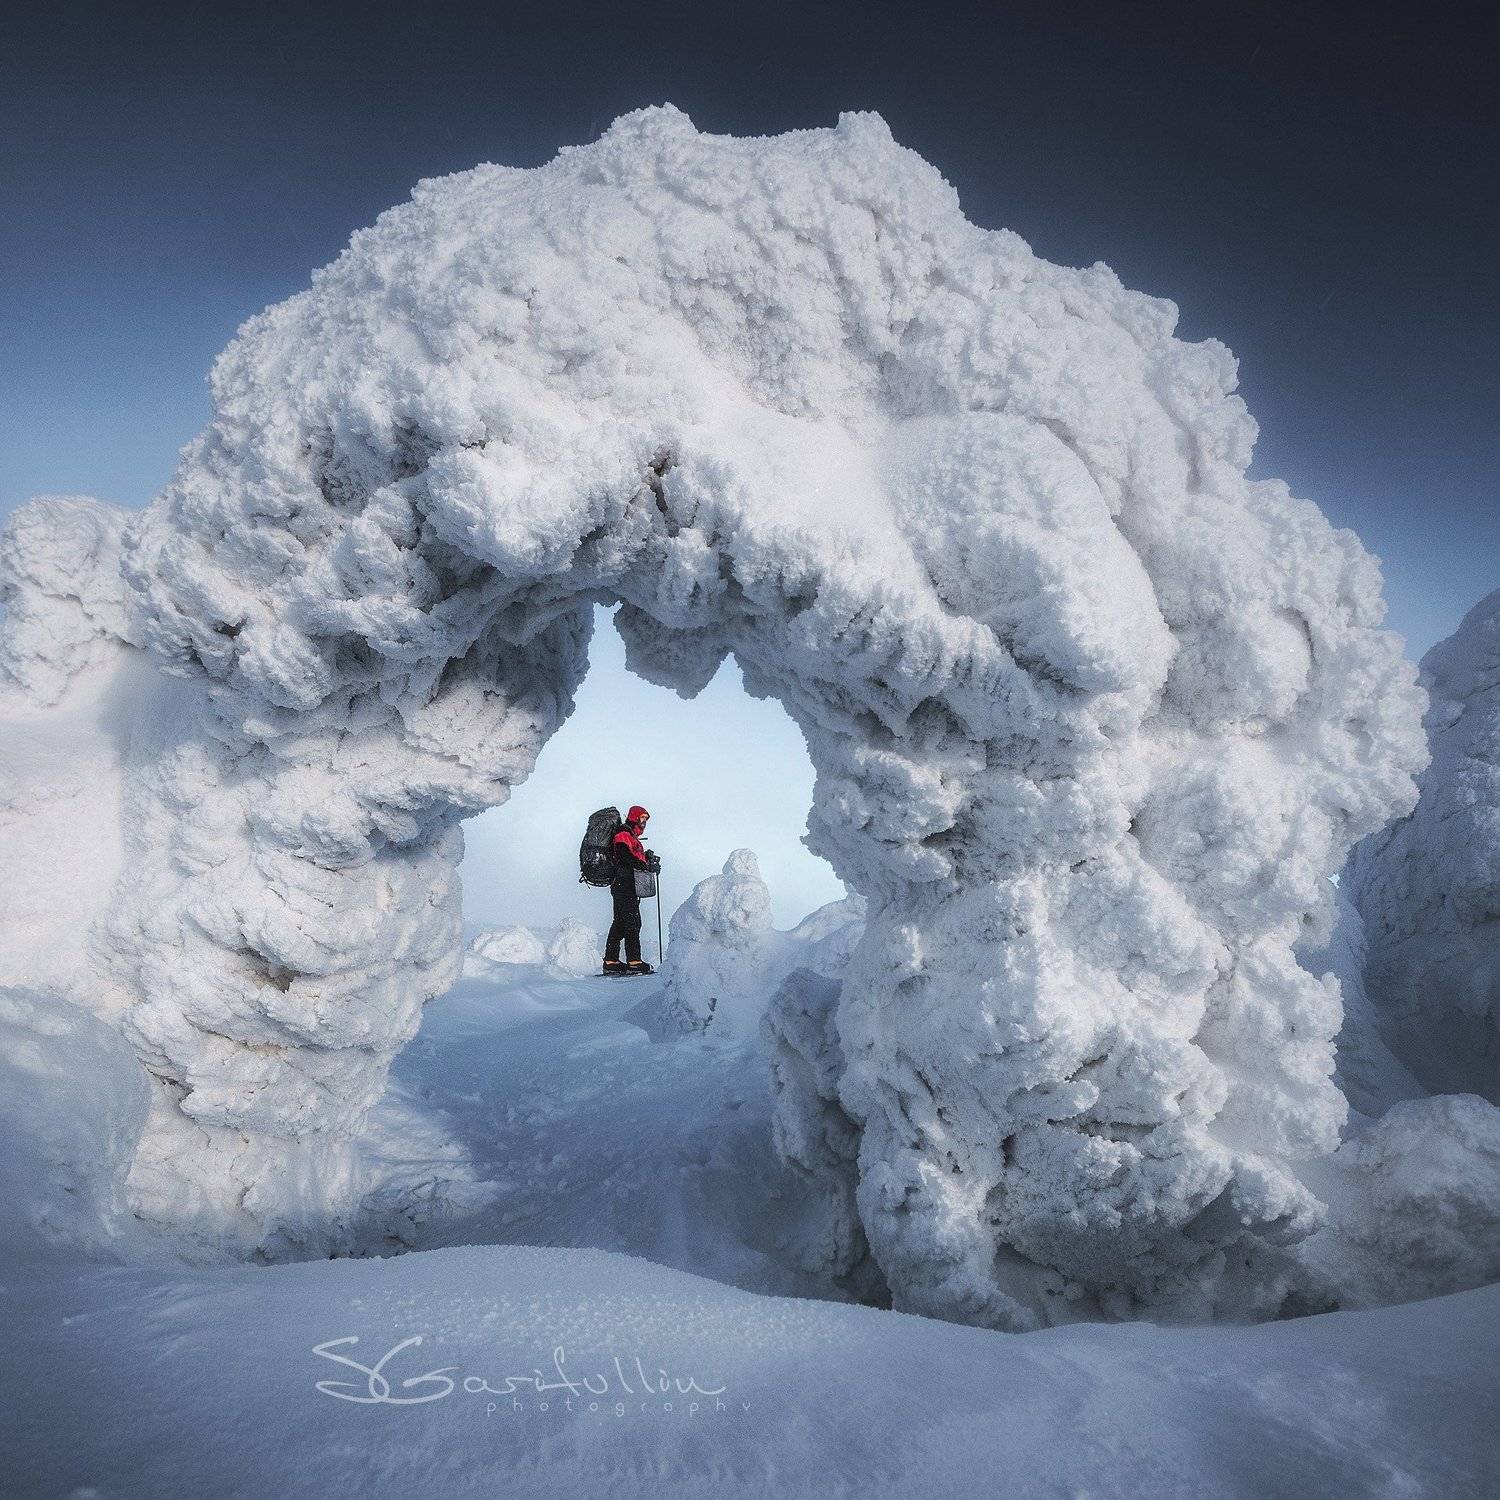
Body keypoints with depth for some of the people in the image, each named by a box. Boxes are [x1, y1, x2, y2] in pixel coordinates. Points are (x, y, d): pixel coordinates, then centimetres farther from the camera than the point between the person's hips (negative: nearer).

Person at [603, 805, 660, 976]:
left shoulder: (632, 838, 26)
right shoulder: (623, 835, -7)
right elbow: (627, 857, -20)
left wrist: (647, 856, 3)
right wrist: (648, 866, -21)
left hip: (627, 886, 11)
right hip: (624, 883, -11)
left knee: (620, 923, 9)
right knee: (632, 922, -13)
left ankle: (611, 961, 11)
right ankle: (634, 961, -15)